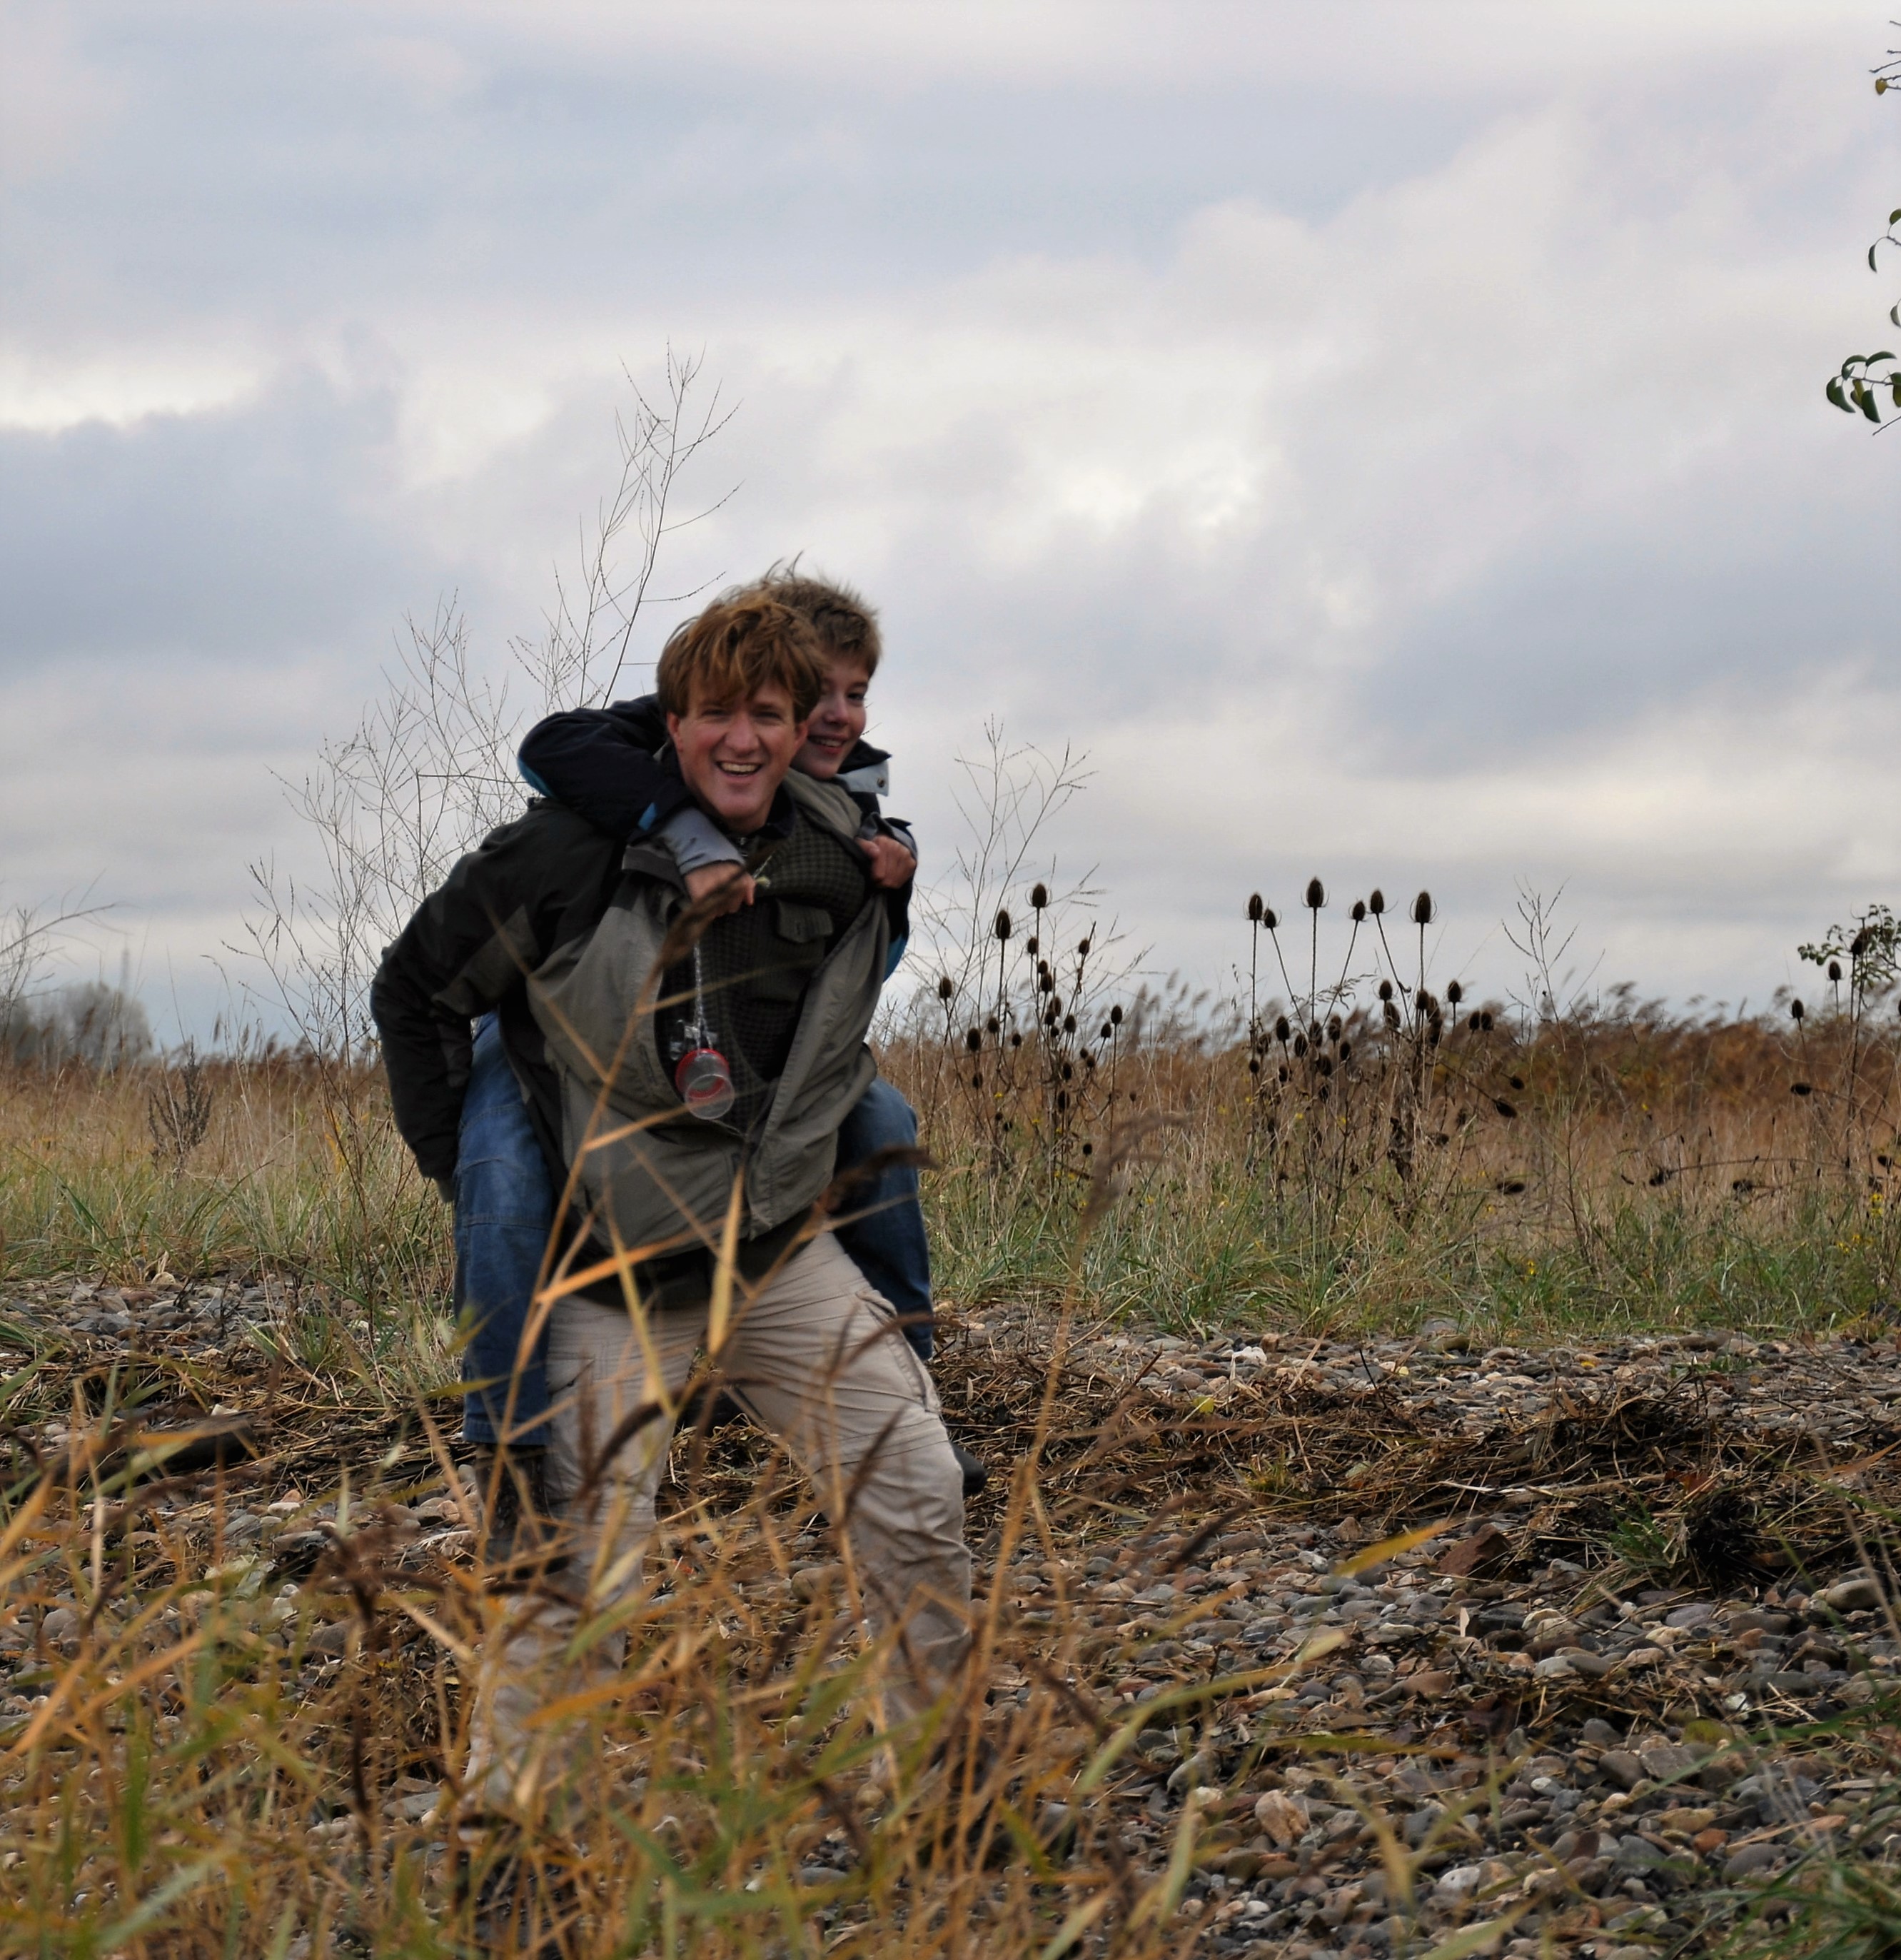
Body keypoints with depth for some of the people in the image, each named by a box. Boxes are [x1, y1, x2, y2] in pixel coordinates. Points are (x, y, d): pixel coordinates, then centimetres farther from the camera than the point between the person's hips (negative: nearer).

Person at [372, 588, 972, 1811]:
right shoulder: (572, 860, -16)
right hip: (614, 1280, -4)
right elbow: (414, 991, -2)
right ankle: (503, 1808, 4)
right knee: (580, 1576, -9)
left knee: (919, 1500, -2)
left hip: (782, 1257, 4)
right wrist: (460, 1163, -1)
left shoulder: (847, 875, -2)